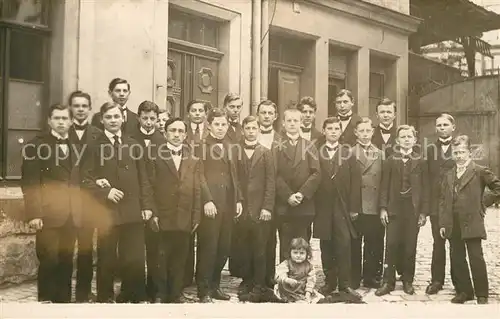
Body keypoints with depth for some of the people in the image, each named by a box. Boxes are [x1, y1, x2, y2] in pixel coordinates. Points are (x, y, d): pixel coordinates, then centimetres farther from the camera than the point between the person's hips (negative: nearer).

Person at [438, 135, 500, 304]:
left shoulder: (480, 171, -2)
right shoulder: (448, 175, 13)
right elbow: (443, 200, 12)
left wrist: (483, 202, -4)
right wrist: (442, 224, 6)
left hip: (472, 222, -5)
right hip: (453, 225, 5)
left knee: (476, 258, -4)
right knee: (457, 259, 9)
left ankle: (482, 295, 7)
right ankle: (464, 291, 21)